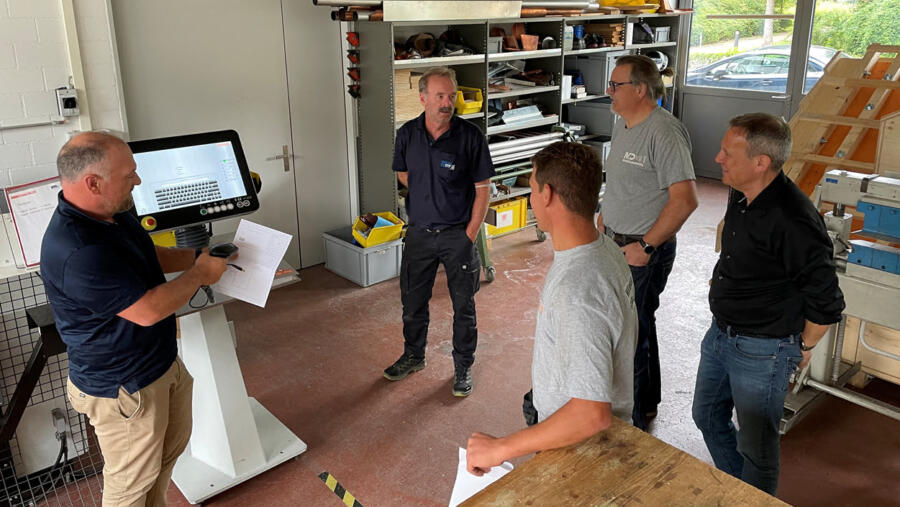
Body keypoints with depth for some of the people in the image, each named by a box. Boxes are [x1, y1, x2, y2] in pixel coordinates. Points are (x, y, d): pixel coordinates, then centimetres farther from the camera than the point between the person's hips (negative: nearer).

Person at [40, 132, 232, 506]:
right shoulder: (76, 253, -34)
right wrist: (200, 274, -17)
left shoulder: (115, 215, -2)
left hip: (162, 362, 10)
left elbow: (150, 257, 15)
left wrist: (197, 256, 1)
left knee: (172, 445, 27)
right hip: (123, 388, -10)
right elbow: (148, 310, -31)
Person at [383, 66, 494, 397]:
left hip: (458, 233, -3)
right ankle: (413, 356, 39)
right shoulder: (407, 134, -3)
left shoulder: (470, 136, -13)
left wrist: (469, 235, -10)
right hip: (419, 232, 3)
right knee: (412, 300, 16)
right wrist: (428, 196, 3)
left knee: (463, 305, 8)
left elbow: (483, 188, -8)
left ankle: (463, 367, 27)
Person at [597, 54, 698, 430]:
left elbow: (685, 199, -26)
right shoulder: (622, 126, 9)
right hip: (618, 244, 10)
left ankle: (632, 422, 12)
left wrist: (646, 246, -24)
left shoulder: (663, 132, -21)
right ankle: (646, 403, 40)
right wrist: (606, 213, 15)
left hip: (645, 252, -10)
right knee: (639, 326, 22)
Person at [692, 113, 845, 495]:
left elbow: (825, 301, -19)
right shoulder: (740, 196, -1)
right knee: (707, 416, 24)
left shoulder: (792, 221, -28)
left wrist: (803, 348, -6)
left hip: (761, 351, -9)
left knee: (755, 447, 10)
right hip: (720, 333, 9)